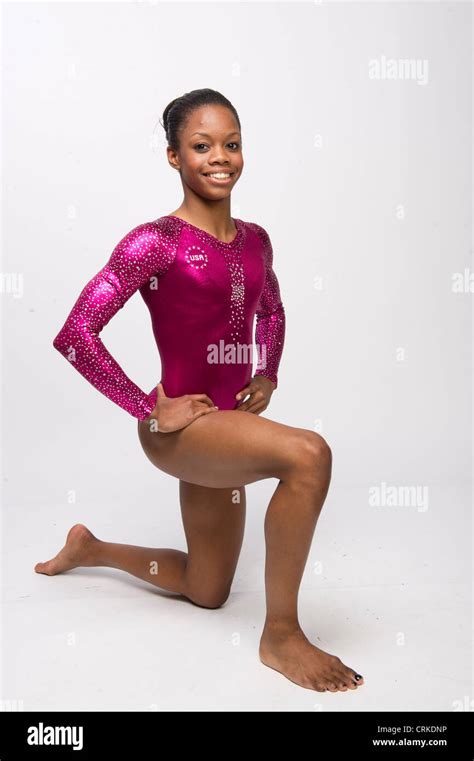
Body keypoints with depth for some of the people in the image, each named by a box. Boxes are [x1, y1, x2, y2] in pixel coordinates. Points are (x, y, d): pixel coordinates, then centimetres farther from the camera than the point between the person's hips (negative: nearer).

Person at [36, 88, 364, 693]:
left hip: (226, 428, 7)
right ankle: (280, 633, -14)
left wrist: (267, 377, 7)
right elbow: (74, 335, -18)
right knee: (308, 453, -34)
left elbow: (271, 313, 24)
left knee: (207, 592, 20)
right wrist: (148, 410, -17)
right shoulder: (156, 242, -14)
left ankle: (89, 548, 44)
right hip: (178, 429, -7)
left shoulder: (254, 240, 6)